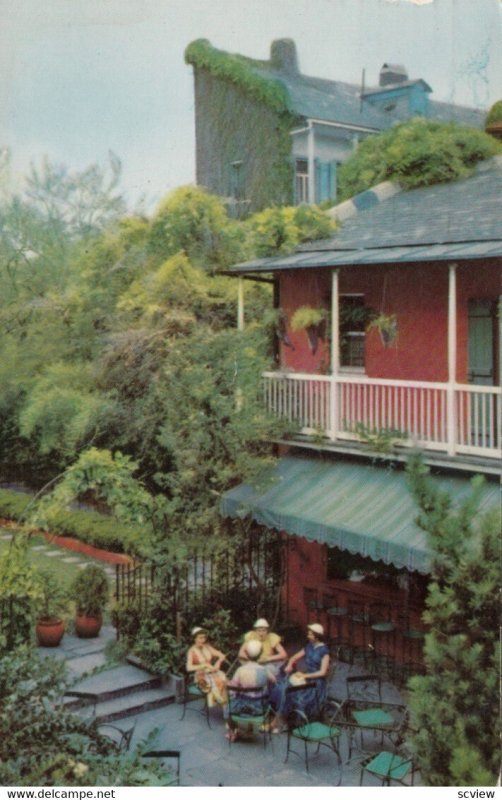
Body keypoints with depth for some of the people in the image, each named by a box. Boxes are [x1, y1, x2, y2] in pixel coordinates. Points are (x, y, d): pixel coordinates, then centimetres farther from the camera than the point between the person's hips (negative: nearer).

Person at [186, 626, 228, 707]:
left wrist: (218, 663, -9)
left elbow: (222, 656, 12)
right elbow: (189, 668, -19)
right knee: (212, 683, -35)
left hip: (212, 672, 5)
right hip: (201, 675, -4)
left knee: (221, 679, -29)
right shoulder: (191, 651, -7)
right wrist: (205, 665, -22)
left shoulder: (208, 647, 9)